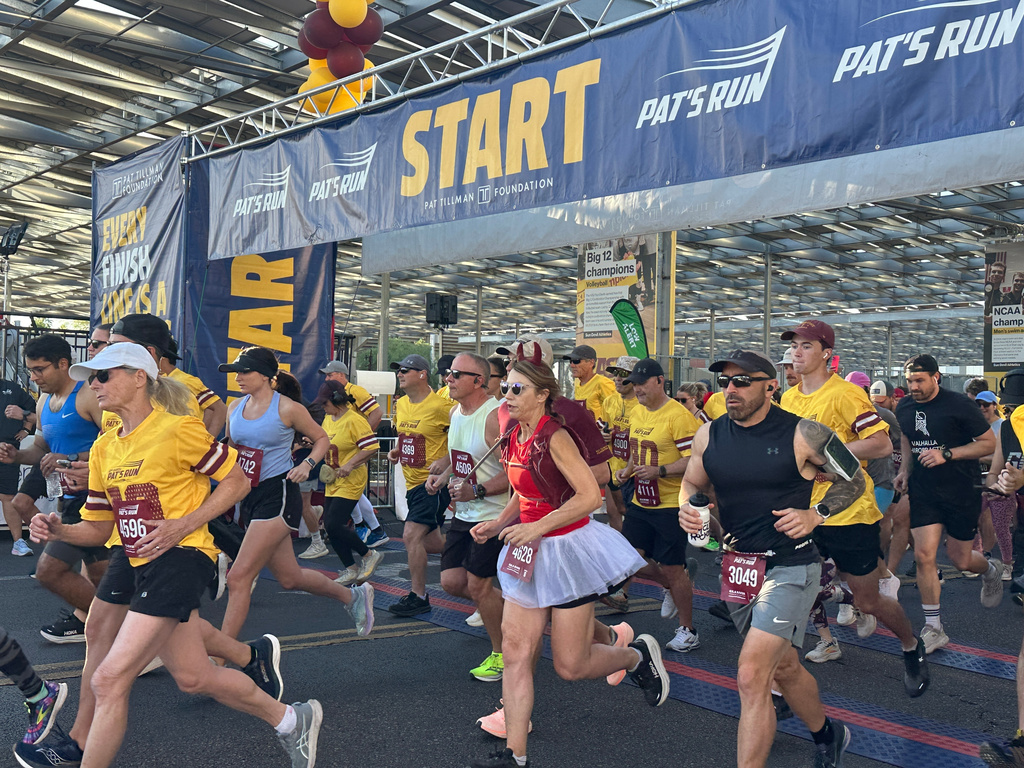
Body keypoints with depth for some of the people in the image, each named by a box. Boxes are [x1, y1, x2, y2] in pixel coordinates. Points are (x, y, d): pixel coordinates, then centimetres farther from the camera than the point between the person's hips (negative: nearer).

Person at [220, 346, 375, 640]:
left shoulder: (287, 409, -8)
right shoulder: (235, 408, 8)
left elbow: (322, 438, 5)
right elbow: (230, 449, 21)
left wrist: (307, 464, -12)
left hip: (278, 496, -7)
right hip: (249, 497, 7)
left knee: (238, 577, -12)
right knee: (290, 578, 14)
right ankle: (353, 596, 38)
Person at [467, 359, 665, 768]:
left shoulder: (554, 438, -18)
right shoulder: (514, 439, 6)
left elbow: (590, 495, -25)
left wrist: (538, 528, -25)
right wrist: (498, 524, 3)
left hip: (567, 548, -7)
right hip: (529, 552, 8)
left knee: (570, 665, 2)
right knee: (515, 650, 2)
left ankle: (639, 655, 29)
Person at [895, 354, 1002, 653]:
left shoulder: (959, 405, -13)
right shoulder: (904, 408, 3)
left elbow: (989, 443, -10)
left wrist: (946, 454, -21)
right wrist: (906, 470, 7)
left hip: (961, 490, -4)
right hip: (924, 490, 4)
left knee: (960, 559, 6)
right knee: (923, 556, -7)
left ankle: (991, 569, 45)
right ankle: (933, 629, 3)